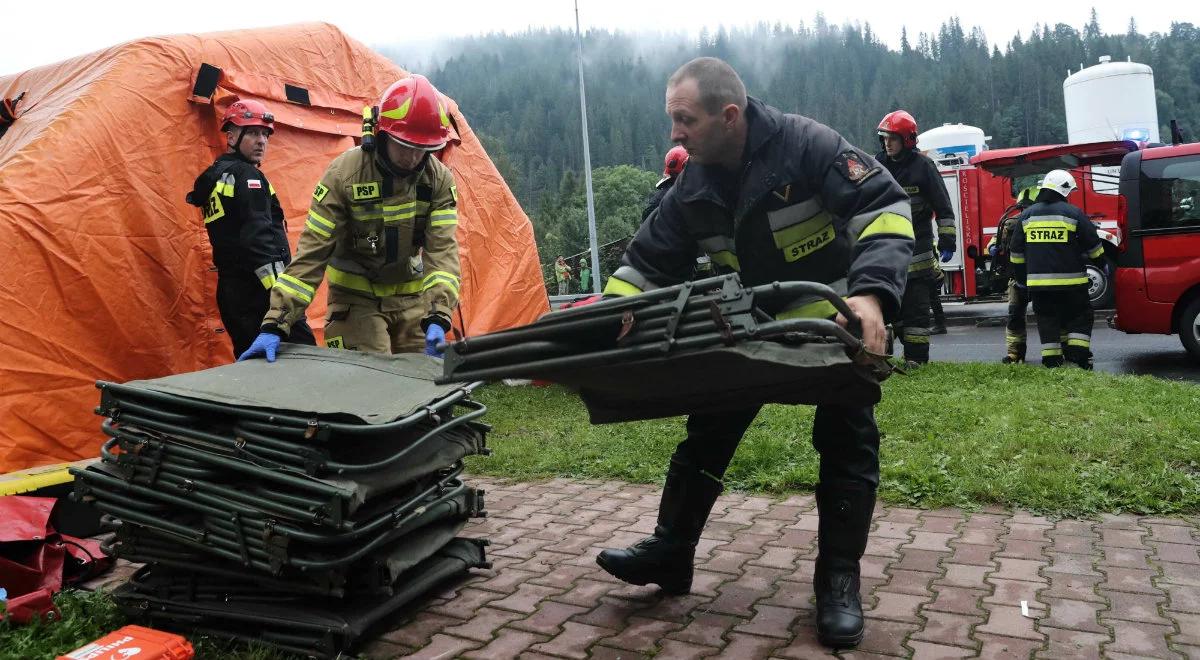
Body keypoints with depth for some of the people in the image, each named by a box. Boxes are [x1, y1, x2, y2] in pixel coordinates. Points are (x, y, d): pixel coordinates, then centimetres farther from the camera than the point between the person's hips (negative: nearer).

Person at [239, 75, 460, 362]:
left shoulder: (439, 179, -13)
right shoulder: (343, 174, -20)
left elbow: (443, 249, -19)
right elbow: (312, 250, -21)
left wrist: (438, 318, -35)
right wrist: (275, 325, -28)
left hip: (412, 296, 3)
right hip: (356, 296, -3)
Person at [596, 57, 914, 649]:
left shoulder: (806, 144, -25)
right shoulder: (693, 191, -7)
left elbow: (884, 206, -31)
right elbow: (647, 263, -1)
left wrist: (870, 293, -46)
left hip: (839, 317, -5)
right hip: (758, 324, 5)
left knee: (846, 441, -3)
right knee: (708, 429, 4)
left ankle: (838, 578, 9)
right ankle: (671, 551, 15)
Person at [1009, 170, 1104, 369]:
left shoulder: (1027, 215, 6)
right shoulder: (1073, 213, -5)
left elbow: (1016, 252, 11)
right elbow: (1094, 246, 3)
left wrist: (1021, 280, 21)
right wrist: (1101, 262, 24)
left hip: (1038, 282, 3)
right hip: (1070, 281, -3)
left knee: (1047, 320, 9)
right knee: (1079, 318, 9)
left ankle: (1051, 362, 7)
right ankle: (1078, 358, 0)